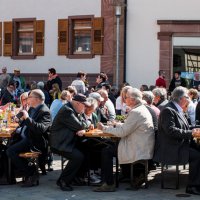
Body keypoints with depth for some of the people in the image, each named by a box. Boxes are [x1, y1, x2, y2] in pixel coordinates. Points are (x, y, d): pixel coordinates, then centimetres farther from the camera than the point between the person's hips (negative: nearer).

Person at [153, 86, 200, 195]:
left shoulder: (178, 111, 18)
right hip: (171, 149, -9)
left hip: (181, 145, 9)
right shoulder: (168, 111, -13)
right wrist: (191, 133, -20)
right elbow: (171, 130, -24)